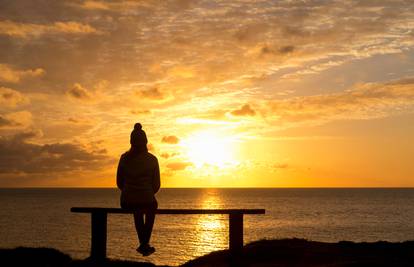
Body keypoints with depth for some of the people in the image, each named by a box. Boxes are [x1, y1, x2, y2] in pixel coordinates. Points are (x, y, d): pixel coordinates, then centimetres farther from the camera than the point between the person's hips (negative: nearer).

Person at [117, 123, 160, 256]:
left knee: (137, 210, 39)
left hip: (126, 202, 2)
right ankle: (145, 243, 36)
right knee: (152, 207, 37)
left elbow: (119, 182, 6)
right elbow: (156, 185, -1)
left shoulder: (124, 158, -1)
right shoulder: (152, 159, -5)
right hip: (146, 200, -2)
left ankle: (144, 244, 45)